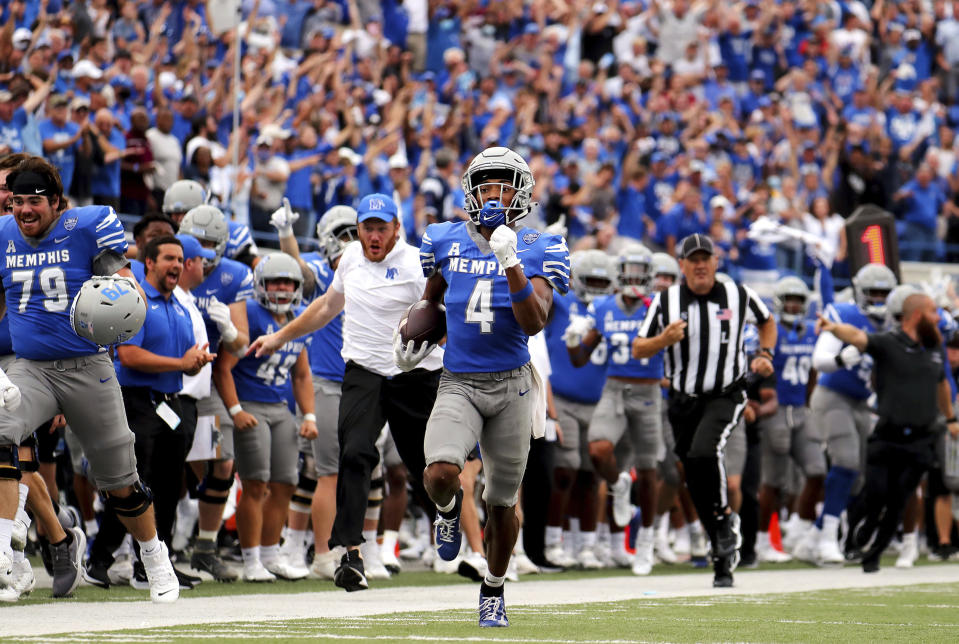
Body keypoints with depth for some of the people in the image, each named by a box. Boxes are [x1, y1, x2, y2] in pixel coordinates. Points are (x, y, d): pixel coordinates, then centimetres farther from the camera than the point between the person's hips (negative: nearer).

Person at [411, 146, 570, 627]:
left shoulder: (537, 251, -4)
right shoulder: (446, 242, 3)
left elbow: (535, 323, -17)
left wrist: (511, 264, -27)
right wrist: (413, 337, 4)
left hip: (510, 386, 0)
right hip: (458, 384, 0)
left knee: (503, 502, 9)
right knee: (441, 475, -25)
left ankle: (493, 591, 33)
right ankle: (449, 509, 13)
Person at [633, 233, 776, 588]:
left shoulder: (739, 295, -1)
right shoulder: (666, 301, -1)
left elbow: (767, 321, 19)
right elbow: (638, 350, 3)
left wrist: (765, 354, 3)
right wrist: (664, 339, -17)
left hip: (725, 396, -3)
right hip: (683, 400, 3)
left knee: (703, 452, -31)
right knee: (696, 485, 5)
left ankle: (725, 517, -8)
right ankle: (724, 560, 18)